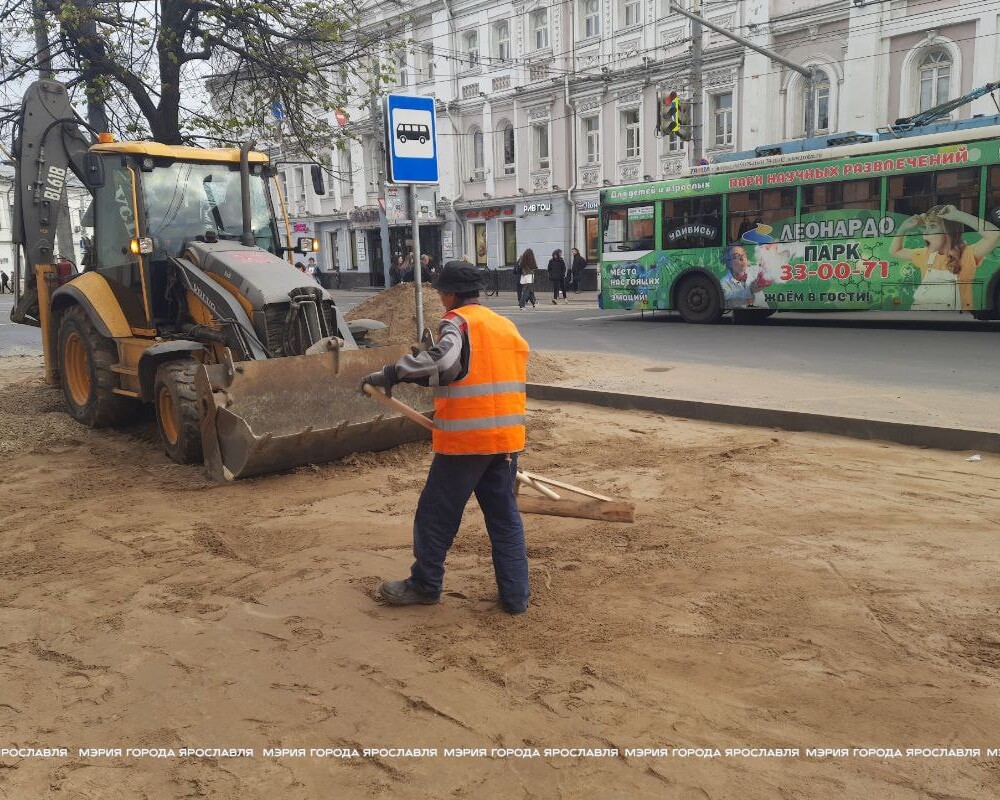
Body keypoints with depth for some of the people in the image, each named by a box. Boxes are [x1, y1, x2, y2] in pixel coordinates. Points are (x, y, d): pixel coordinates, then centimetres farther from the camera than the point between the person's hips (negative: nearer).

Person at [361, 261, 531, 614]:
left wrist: (392, 373, -22)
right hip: (507, 437, 7)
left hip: (465, 438, -7)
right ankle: (515, 595, 16)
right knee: (505, 516, 14)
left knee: (437, 513, 9)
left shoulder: (458, 322, -8)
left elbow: (443, 359, -29)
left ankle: (425, 585, 23)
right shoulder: (507, 326, 15)